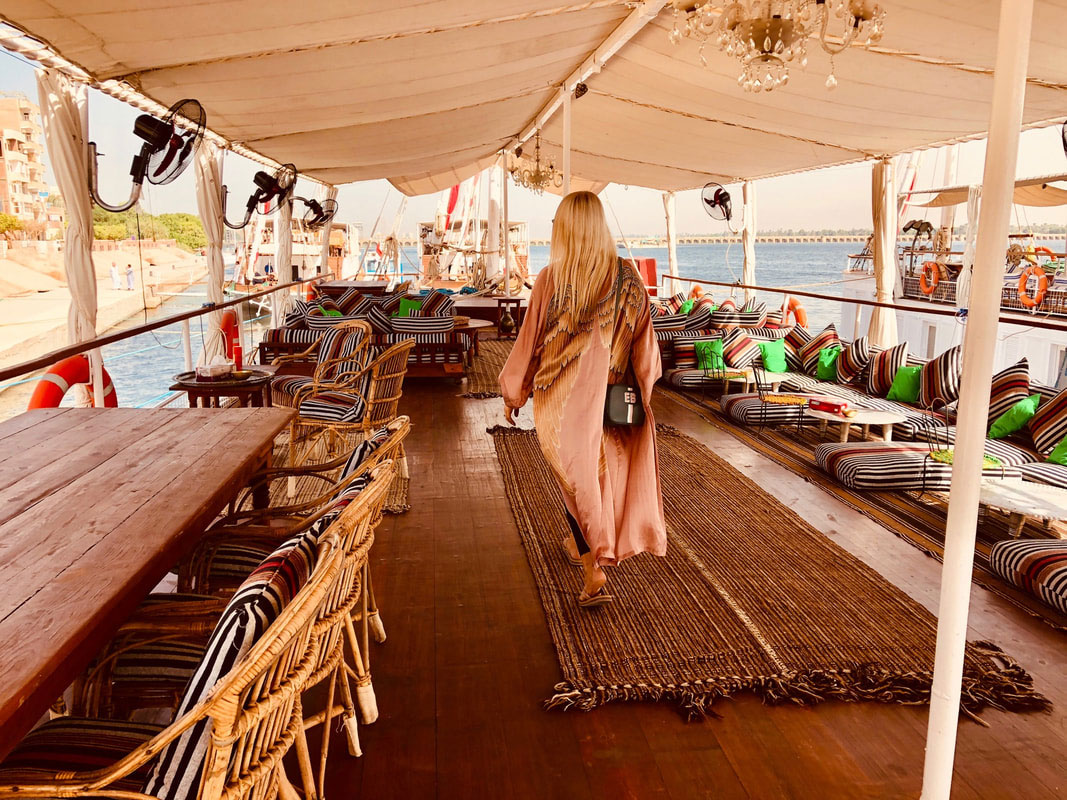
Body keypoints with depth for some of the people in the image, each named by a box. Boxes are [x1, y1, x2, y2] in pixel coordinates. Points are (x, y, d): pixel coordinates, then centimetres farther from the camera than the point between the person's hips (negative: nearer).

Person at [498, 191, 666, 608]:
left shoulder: (551, 278, -15)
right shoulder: (627, 277, -7)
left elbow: (530, 339, -7)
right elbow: (644, 340, -1)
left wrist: (513, 392, 6)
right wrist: (644, 384, 16)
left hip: (564, 397, -3)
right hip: (612, 396, 3)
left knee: (576, 475, 8)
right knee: (604, 467, 23)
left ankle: (593, 573, 3)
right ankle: (588, 543, 43)